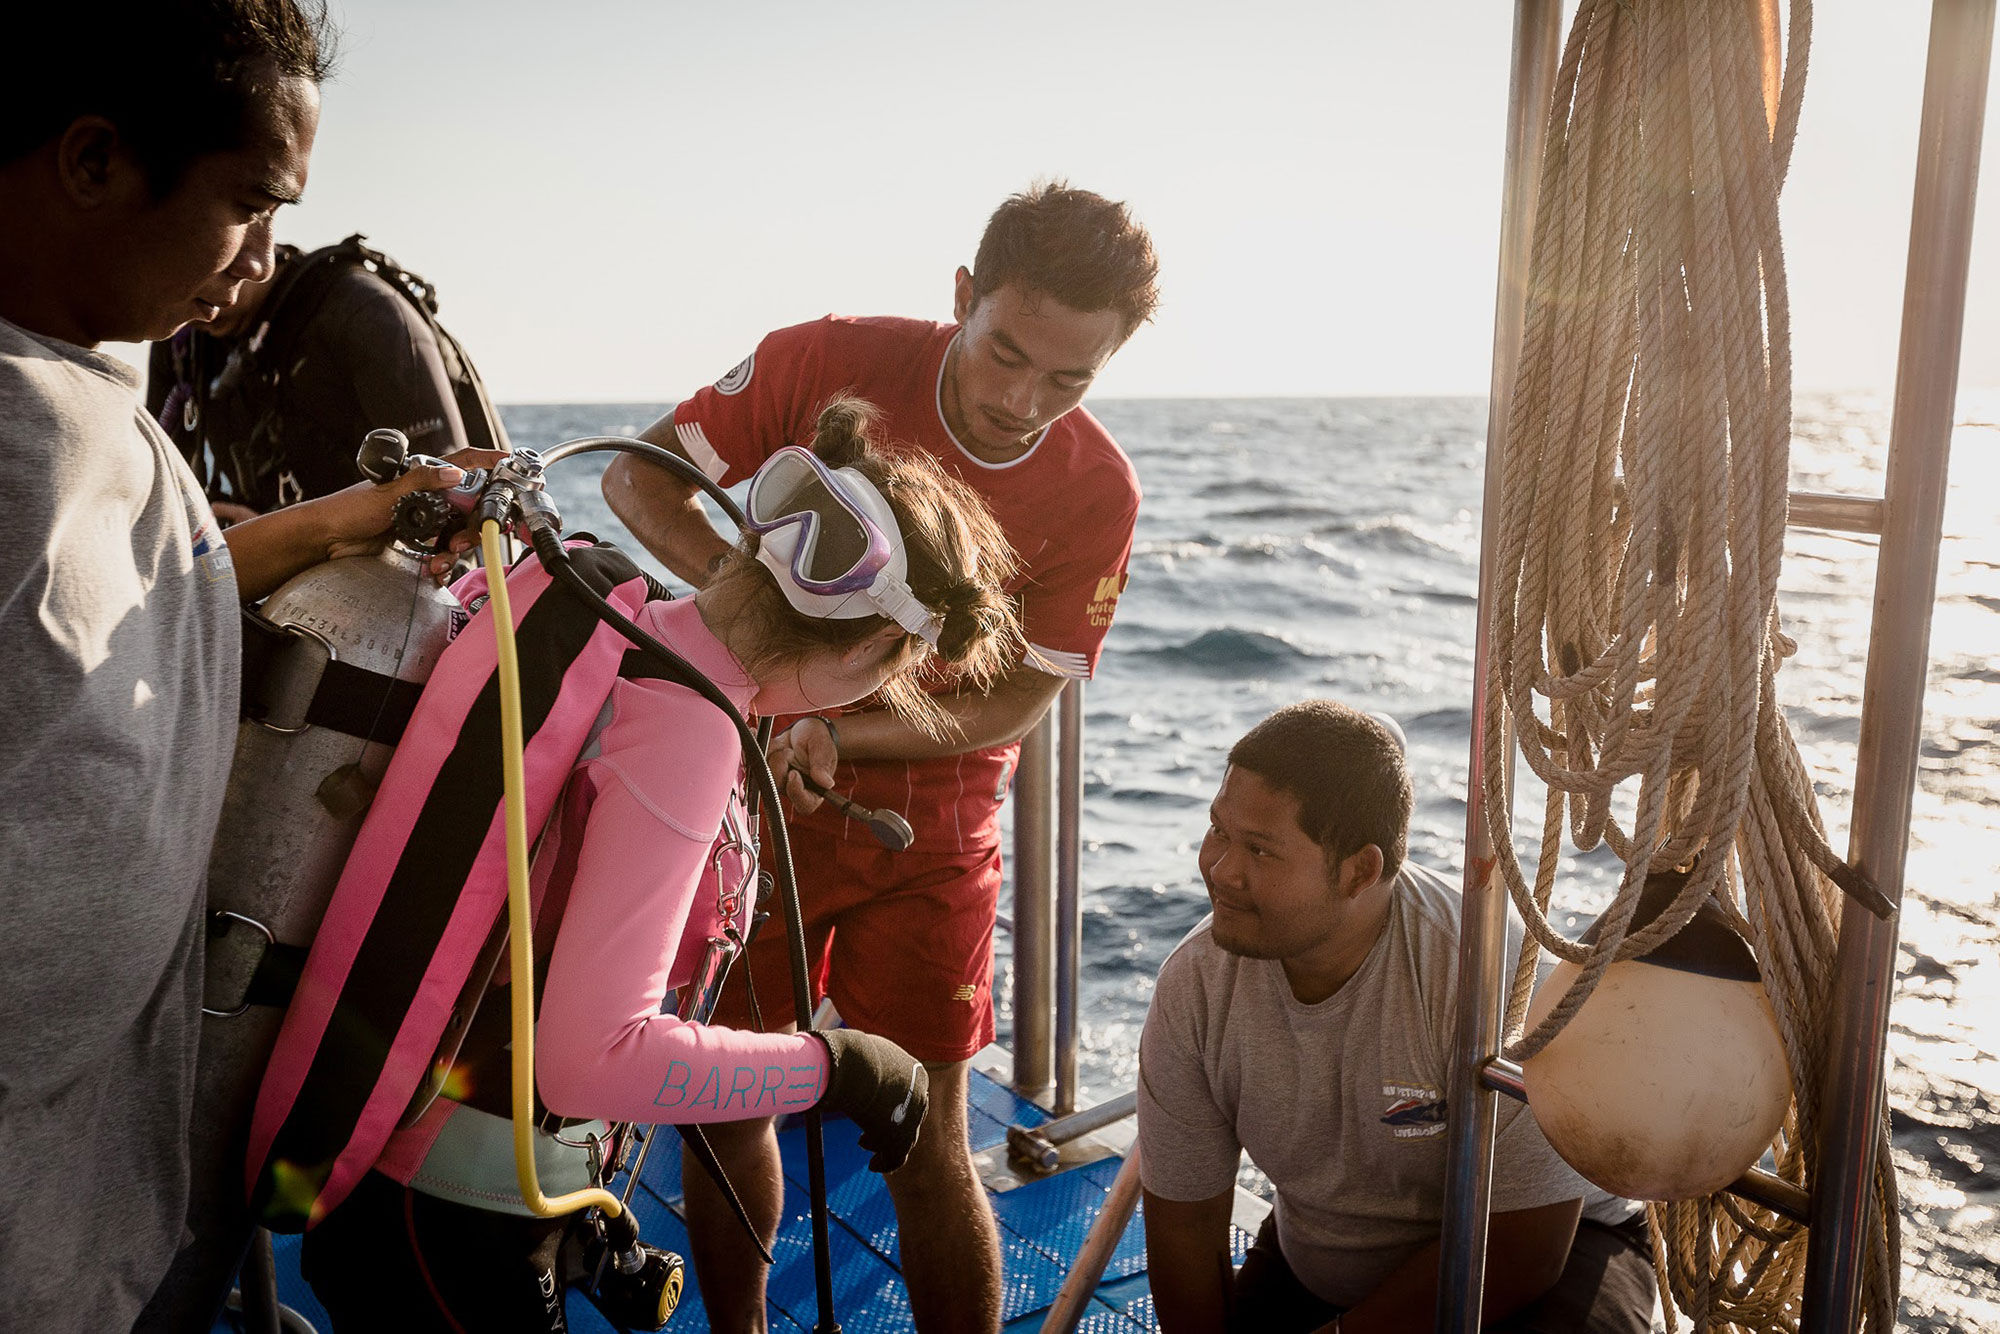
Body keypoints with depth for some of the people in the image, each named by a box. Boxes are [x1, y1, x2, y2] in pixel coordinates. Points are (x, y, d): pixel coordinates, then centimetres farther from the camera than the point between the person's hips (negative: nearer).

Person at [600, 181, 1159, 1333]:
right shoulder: (829, 363, -14)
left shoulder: (1098, 492, -13)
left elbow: (1017, 704, -10)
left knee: (922, 1138, -1)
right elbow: (638, 476, -6)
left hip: (924, 816, -1)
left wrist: (833, 732, -24)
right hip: (754, 786, 1)